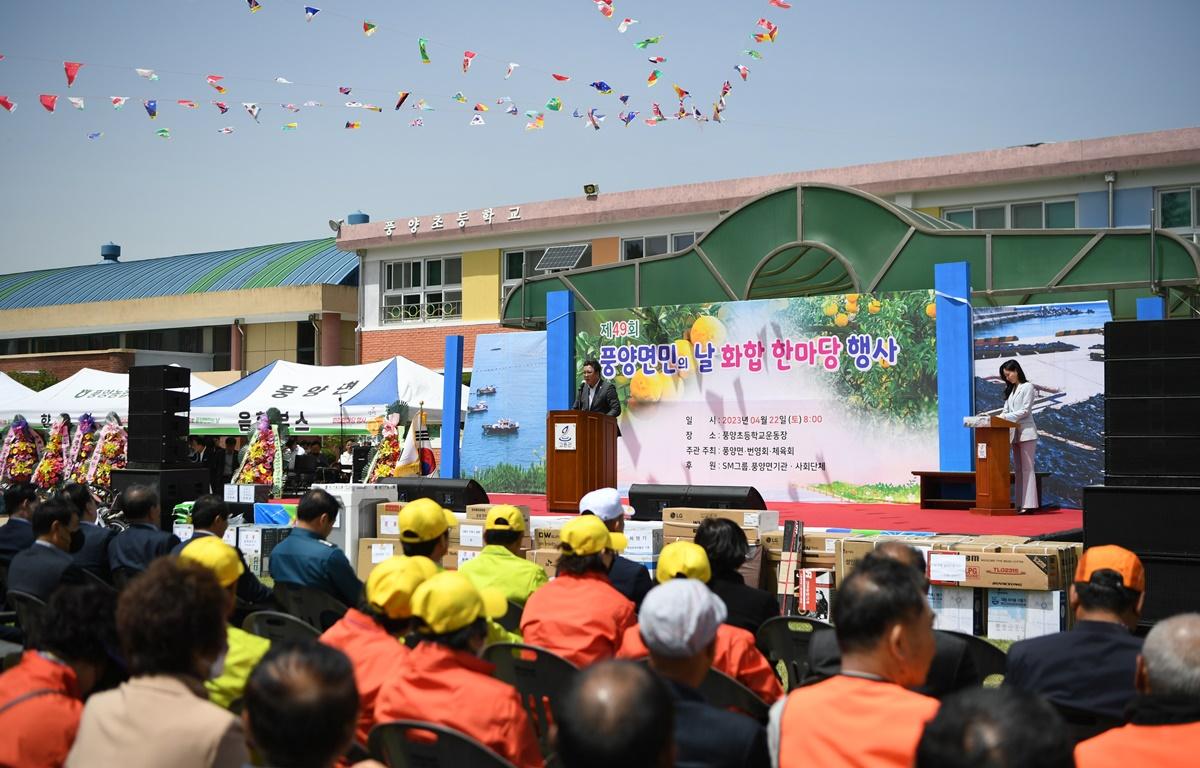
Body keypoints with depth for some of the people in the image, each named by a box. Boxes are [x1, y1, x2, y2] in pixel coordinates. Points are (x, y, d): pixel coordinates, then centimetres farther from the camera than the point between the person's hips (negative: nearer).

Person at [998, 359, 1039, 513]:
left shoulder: (1027, 387, -4)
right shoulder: (1010, 390, 19)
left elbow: (1025, 411, -11)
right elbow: (1006, 410, 16)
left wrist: (1006, 417, -16)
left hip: (1026, 432, -8)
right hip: (1015, 433, 8)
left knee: (1027, 468, -10)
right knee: (1018, 469, 6)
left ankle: (1029, 504, -13)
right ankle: (1019, 504, 6)